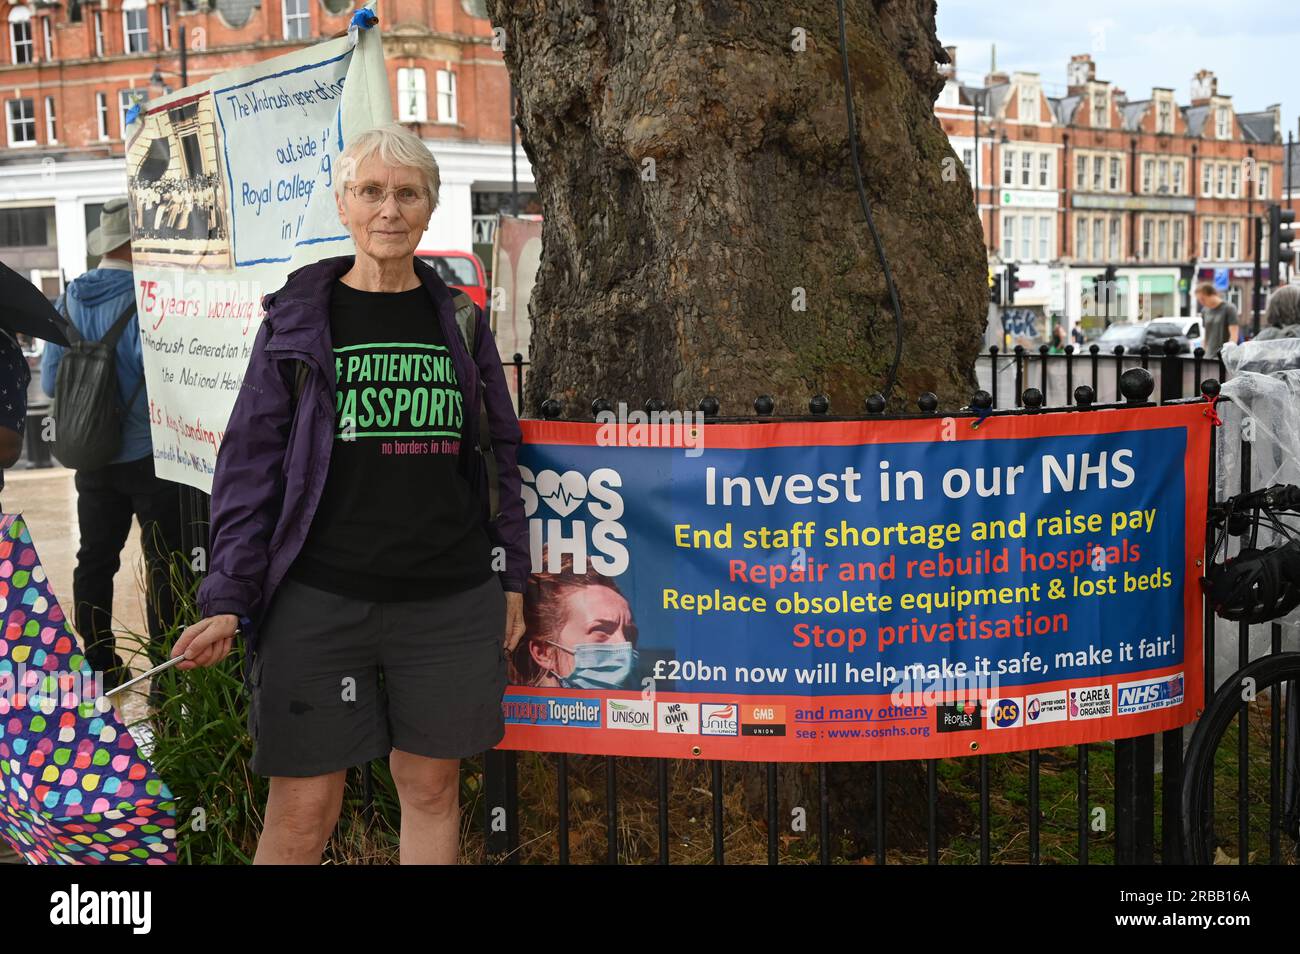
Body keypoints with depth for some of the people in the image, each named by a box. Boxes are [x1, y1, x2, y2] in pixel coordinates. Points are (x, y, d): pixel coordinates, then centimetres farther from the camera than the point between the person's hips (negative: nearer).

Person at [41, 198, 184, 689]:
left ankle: (98, 665, 21)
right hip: (148, 452, -6)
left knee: (95, 557, 14)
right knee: (164, 561, 2)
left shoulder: (68, 300, 4)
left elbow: (50, 380, 6)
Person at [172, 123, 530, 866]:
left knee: (432, 790, 11)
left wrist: (512, 577, 9)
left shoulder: (460, 317, 8)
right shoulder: (299, 318, 2)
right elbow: (251, 463, 0)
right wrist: (228, 599, -8)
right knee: (302, 812, 1)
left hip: (452, 601, 2)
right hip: (320, 600, -2)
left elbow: (500, 451, 13)